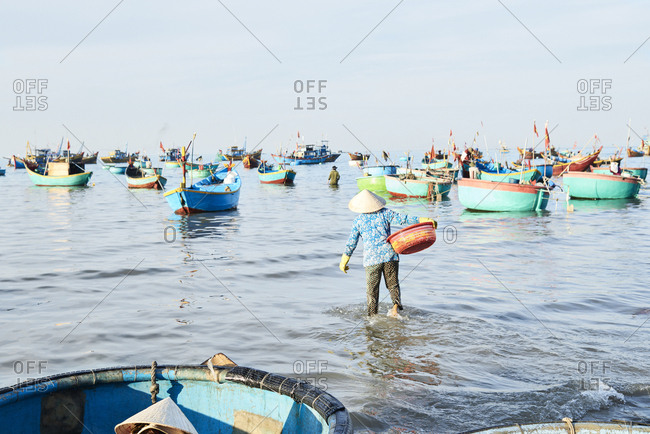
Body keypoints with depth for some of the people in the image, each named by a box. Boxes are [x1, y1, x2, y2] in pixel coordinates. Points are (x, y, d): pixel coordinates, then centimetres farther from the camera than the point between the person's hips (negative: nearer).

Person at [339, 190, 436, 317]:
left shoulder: (358, 221, 5)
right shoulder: (385, 213, 4)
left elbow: (351, 242, 8)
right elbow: (402, 219, -3)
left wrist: (344, 261, 16)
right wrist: (423, 220, -1)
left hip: (372, 258, -1)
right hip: (390, 254, 1)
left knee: (372, 290, 8)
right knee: (393, 284, 12)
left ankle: (372, 316, 9)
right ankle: (396, 305, -13)